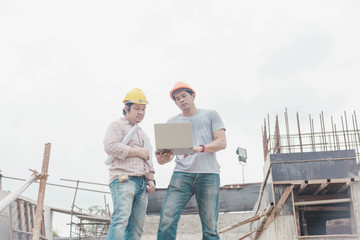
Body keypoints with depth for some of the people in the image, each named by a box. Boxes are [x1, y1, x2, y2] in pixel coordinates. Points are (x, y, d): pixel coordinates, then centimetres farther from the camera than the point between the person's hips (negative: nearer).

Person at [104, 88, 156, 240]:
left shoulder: (143, 133, 31)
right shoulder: (117, 126, 7)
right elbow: (110, 146, -11)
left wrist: (151, 179, 14)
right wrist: (137, 151, -7)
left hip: (142, 184, 8)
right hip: (123, 179, -7)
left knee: (136, 227, 0)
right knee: (121, 219, -22)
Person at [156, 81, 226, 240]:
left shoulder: (211, 115, 17)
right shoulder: (172, 122, 22)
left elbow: (222, 142, 6)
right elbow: (169, 151, 15)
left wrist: (200, 148, -14)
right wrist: (162, 159, -11)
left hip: (209, 174, -1)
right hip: (182, 174, 2)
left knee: (210, 227, -5)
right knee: (167, 220, -16)